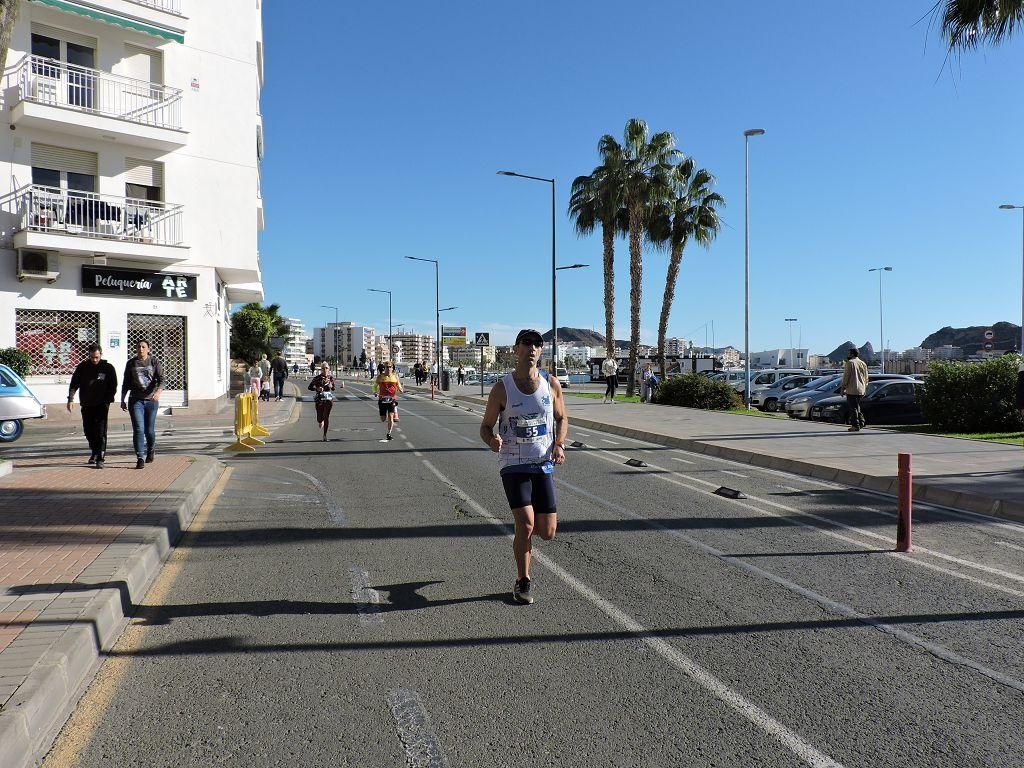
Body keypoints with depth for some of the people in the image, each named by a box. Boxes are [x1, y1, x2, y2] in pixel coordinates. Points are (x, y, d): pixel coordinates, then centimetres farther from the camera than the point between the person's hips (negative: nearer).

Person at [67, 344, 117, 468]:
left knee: (101, 432, -8)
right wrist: (71, 399, -8)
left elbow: (113, 387, 2)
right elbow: (74, 384, 4)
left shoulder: (108, 368, 0)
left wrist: (107, 401, -9)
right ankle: (94, 452, 31)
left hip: (101, 405, -3)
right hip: (86, 405, 3)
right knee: (88, 430, 10)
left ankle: (100, 458, -8)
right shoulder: (82, 367, 4)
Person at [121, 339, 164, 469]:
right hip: (135, 400, 1)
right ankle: (140, 459, -9)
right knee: (138, 429, -10)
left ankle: (151, 448, 36)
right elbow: (126, 383, 13)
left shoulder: (154, 361, 1)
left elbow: (161, 379, -10)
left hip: (151, 400, -1)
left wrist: (158, 392, -28)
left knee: (149, 430, 6)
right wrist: (122, 400, 10)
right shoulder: (131, 363, 7)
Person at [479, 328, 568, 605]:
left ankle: (524, 539, 39)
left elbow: (562, 419, 14)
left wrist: (559, 445, -4)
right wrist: (492, 440, -22)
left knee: (547, 532, 2)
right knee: (525, 525, -14)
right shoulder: (502, 388, -7)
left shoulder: (551, 384, 1)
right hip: (513, 465, -3)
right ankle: (523, 582, 9)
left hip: (544, 465, 3)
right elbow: (486, 426, 1)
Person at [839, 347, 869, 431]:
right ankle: (861, 422, 15)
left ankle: (855, 426, -4)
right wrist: (864, 389, 25)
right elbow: (866, 378, 18)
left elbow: (846, 377, -12)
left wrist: (842, 388, -6)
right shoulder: (863, 363, 13)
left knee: (853, 408, -3)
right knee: (857, 406, 19)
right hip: (861, 390, 7)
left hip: (851, 390, -7)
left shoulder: (849, 363, -9)